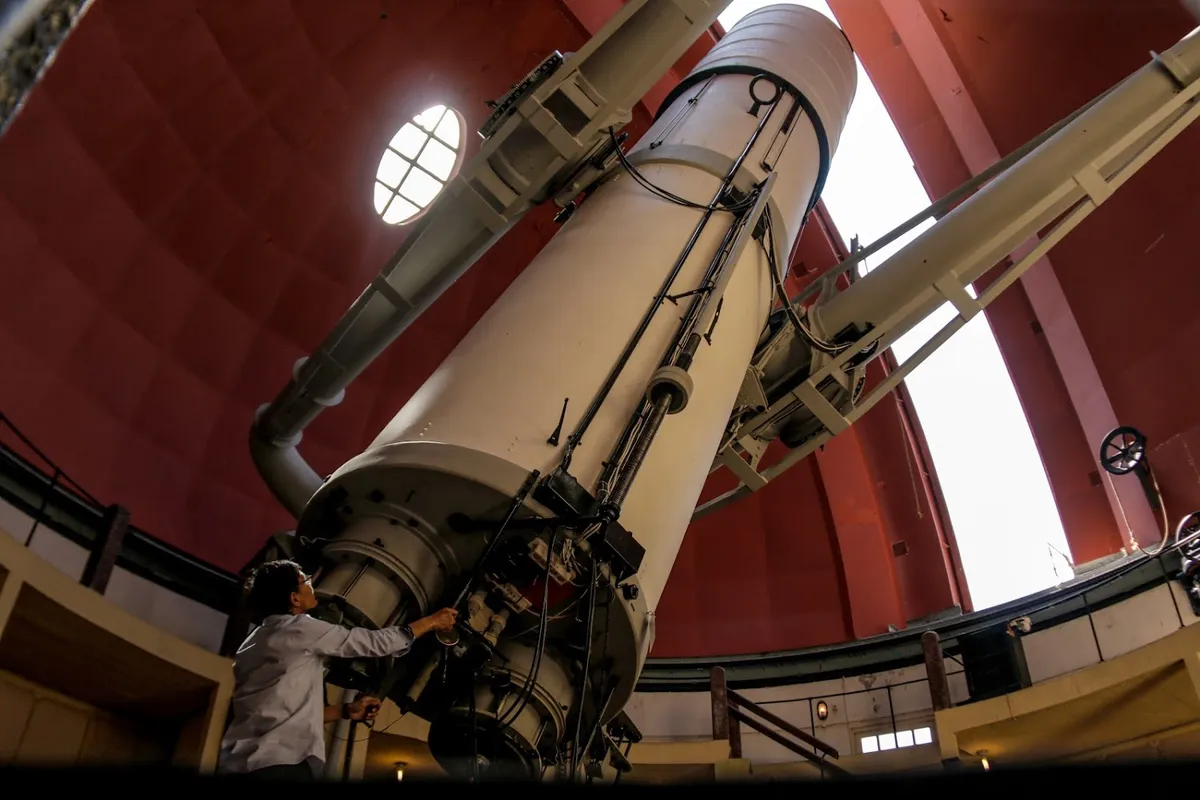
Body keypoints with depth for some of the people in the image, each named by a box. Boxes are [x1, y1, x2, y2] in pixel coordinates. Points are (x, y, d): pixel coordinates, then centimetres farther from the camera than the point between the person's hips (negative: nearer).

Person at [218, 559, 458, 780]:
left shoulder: (255, 642, 19)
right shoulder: (299, 628, -7)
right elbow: (375, 642, -4)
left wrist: (346, 711, 16)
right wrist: (432, 621, 6)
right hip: (277, 763, -9)